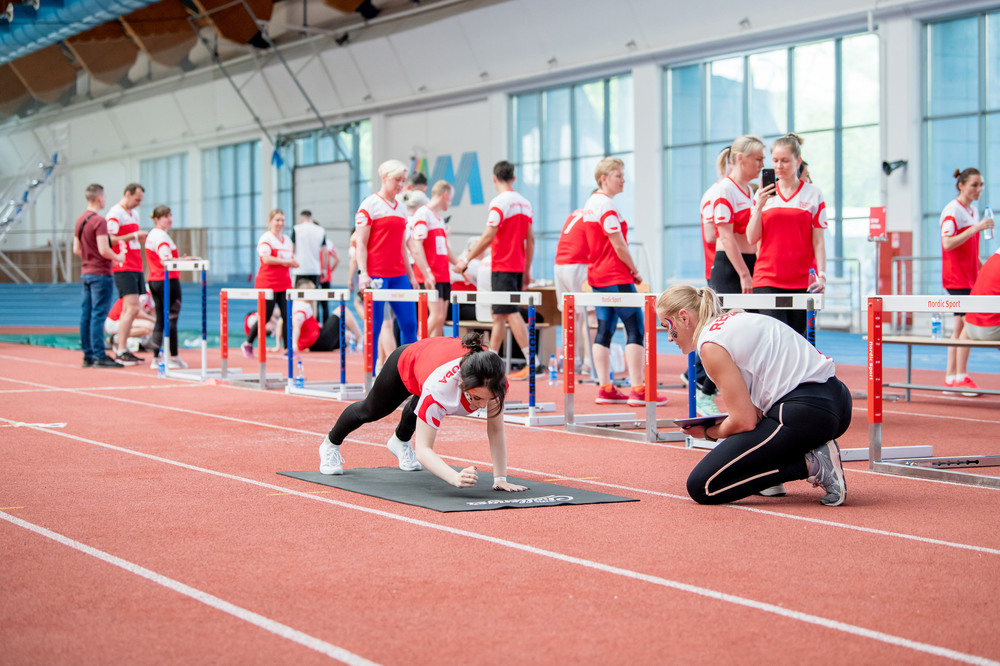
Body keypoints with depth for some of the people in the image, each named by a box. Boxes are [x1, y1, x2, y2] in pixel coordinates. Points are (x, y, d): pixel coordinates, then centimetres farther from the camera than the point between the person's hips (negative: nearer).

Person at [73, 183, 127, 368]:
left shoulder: (80, 220, 11)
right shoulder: (99, 221, -16)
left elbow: (76, 250, 16)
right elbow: (104, 250, -21)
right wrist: (118, 258, -5)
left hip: (85, 273, 9)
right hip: (100, 273, -9)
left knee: (86, 314, 8)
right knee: (98, 314, -7)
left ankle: (88, 355, 12)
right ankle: (99, 356, -7)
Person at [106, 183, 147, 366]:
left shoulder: (134, 213, 19)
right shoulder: (115, 214, -9)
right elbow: (110, 240, -18)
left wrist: (140, 238, 7)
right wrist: (134, 235, -18)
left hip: (136, 267, 9)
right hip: (124, 268, -9)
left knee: (129, 309, 9)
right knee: (132, 308, -14)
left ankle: (123, 350, 12)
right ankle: (121, 352, -12)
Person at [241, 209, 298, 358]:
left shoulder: (287, 240, 16)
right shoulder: (266, 238, -7)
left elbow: (291, 259, 24)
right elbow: (266, 258, -19)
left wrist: (293, 263, 1)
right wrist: (285, 262, -20)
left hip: (284, 283, 7)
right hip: (267, 283, -7)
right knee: (265, 316, -5)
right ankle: (247, 343, 12)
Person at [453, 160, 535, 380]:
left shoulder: (500, 202, -13)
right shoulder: (524, 203, 10)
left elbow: (488, 237, -18)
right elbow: (530, 239, 13)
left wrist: (467, 260, -12)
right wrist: (527, 269, 19)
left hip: (503, 267, -8)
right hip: (518, 267, 8)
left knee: (510, 313, -9)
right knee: (499, 314, 13)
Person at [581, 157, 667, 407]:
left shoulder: (591, 203, 15)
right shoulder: (606, 204, -16)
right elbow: (619, 246, -17)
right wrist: (635, 271, -4)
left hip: (597, 274, 10)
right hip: (616, 277, -10)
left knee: (604, 330, 9)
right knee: (635, 329, -7)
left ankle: (605, 388, 8)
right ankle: (638, 390, -10)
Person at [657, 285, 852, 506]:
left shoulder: (711, 343, -6)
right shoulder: (740, 320, 23)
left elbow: (745, 420, -10)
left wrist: (708, 432, 9)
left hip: (805, 413, -10)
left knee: (701, 487, -7)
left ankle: (811, 465, -8)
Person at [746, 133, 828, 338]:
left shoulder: (813, 194, 5)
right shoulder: (763, 194, 9)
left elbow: (819, 242, 4)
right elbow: (752, 239, 4)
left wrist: (821, 275, -8)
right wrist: (759, 206, -8)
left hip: (802, 281, 0)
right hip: (767, 279, 0)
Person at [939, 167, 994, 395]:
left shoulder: (974, 211, 15)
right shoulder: (952, 210, -11)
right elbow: (948, 243, -22)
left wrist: (982, 267, 17)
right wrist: (976, 228, -24)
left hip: (969, 276, 9)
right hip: (956, 276, -9)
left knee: (961, 326, 8)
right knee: (967, 324, -13)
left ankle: (951, 377, 11)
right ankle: (961, 377, -8)